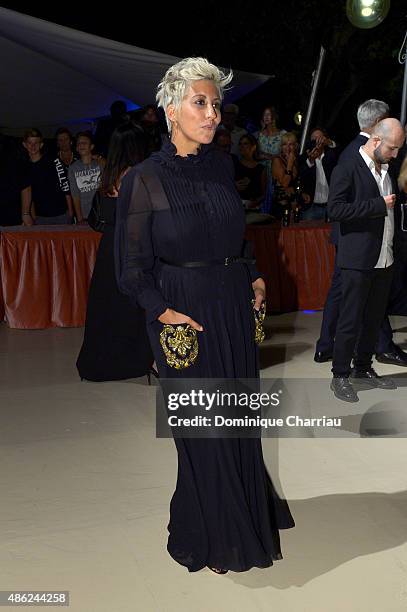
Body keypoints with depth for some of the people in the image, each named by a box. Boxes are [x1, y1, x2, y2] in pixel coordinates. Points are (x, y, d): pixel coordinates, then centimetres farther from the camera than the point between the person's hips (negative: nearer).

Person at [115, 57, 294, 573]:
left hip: (235, 308, 5)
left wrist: (253, 279, 4)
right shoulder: (144, 179, -10)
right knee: (202, 427, 5)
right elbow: (132, 266, -8)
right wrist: (163, 312, -18)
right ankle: (211, 537, 27)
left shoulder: (222, 167, 6)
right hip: (184, 314, -5)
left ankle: (245, 510, 38)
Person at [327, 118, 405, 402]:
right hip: (359, 260, -7)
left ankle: (363, 368, 27)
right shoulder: (347, 170, -7)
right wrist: (379, 205, -17)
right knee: (351, 320, -1)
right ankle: (340, 376, 9)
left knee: (374, 318, 13)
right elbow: (335, 209, -18)